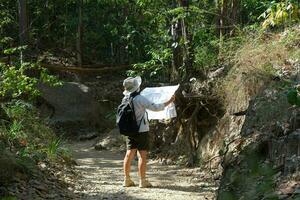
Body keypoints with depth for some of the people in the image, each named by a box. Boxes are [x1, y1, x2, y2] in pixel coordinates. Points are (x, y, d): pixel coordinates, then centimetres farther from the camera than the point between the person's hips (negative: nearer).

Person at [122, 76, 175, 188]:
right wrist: (169, 101, -7)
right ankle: (142, 181, 0)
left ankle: (127, 179, 15)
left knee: (129, 154, 10)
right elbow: (155, 107, -17)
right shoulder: (140, 99, -17)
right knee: (142, 155, -2)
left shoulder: (125, 100, 4)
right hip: (141, 131, -7)